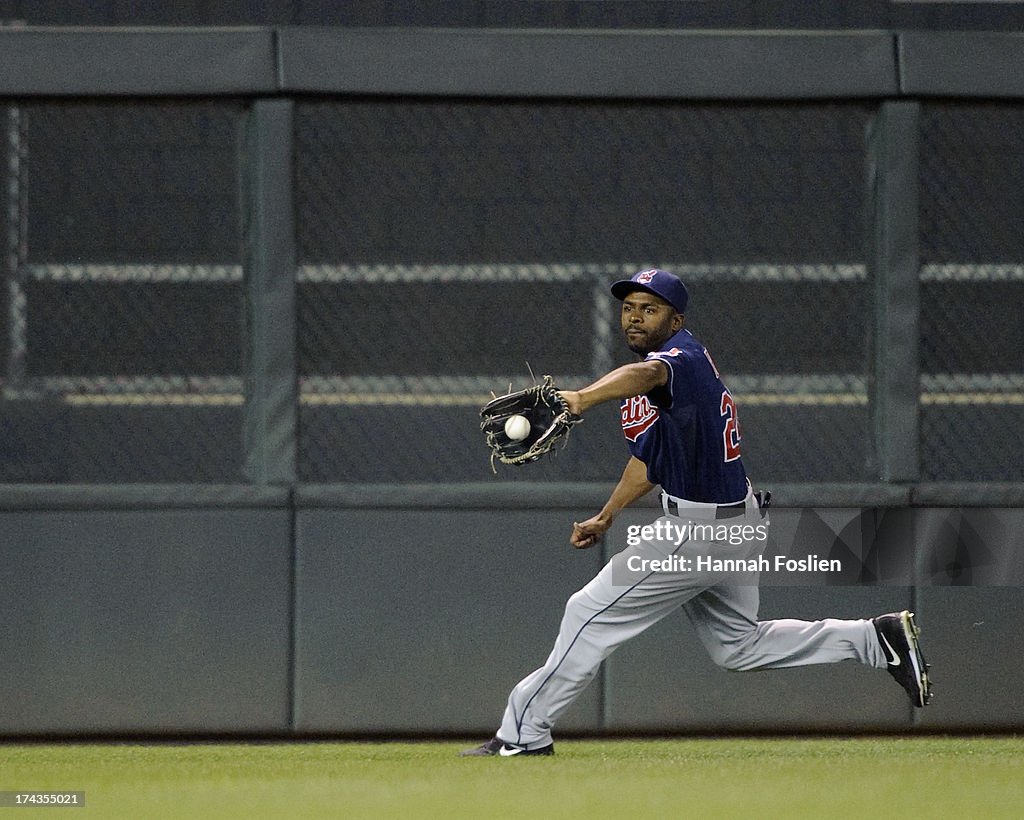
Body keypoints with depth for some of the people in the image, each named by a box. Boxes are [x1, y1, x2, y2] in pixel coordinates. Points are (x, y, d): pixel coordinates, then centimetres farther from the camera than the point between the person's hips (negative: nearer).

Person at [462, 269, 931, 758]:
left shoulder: (683, 356, -20)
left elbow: (646, 374, -46)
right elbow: (651, 456, 24)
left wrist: (584, 399, -64)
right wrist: (606, 516, 20)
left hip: (699, 533, -10)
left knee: (592, 612, -4)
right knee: (738, 646, 21)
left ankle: (525, 734, 4)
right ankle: (877, 638, 18)